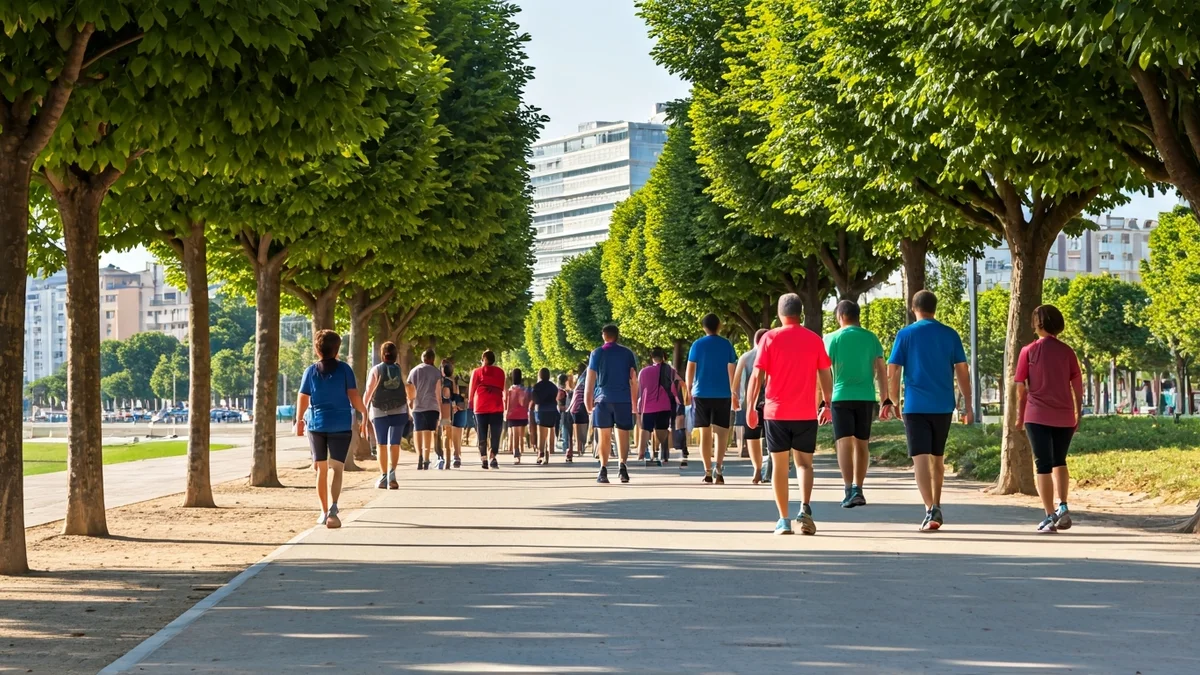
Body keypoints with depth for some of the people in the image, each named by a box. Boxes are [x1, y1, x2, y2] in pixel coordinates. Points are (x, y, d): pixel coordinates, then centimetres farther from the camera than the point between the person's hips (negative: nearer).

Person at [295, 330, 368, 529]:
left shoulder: (311, 371, 2)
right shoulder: (344, 369, -2)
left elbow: (303, 399, 3)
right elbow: (354, 396, -7)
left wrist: (299, 420, 15)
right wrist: (364, 413, 6)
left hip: (316, 424, 2)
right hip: (341, 424, -2)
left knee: (321, 468, 13)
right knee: (336, 467, -6)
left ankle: (324, 512, 19)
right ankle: (333, 507, -28)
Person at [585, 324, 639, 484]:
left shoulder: (597, 353, 5)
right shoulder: (628, 353, 8)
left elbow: (590, 378, 0)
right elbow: (634, 379, 6)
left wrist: (588, 400, 3)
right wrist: (635, 402, 12)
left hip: (603, 398, -1)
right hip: (623, 399, 1)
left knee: (604, 436, 3)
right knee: (623, 435, 4)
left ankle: (603, 469, -4)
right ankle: (622, 465, -13)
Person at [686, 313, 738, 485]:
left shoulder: (697, 345, 2)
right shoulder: (726, 345, 3)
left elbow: (690, 369, 1)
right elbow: (732, 370, 4)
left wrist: (689, 389, 12)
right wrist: (734, 392, 13)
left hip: (701, 394, 0)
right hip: (722, 394, 0)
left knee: (705, 433, 6)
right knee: (721, 432, 0)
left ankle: (708, 471, 3)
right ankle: (719, 467, -19)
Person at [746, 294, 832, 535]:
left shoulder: (770, 338, -3)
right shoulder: (815, 340, 3)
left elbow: (757, 375, -6)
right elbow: (825, 375, 4)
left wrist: (750, 407, -1)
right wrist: (827, 405, 15)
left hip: (776, 412, -1)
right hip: (806, 414, 1)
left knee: (779, 465, 6)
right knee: (804, 463, 8)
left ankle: (784, 520, 3)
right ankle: (805, 508, -15)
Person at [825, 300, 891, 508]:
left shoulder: (833, 338, 0)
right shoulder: (871, 338, 7)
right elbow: (882, 370, 5)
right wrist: (885, 400, 10)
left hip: (841, 396, -3)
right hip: (866, 397, 3)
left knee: (844, 442, -3)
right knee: (862, 443, 13)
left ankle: (849, 490, -15)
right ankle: (858, 489, 15)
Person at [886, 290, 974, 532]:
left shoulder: (906, 335, -1)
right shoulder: (950, 335, 5)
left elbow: (893, 371, -4)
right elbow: (962, 371, 3)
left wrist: (894, 402, 6)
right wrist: (968, 406, 6)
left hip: (916, 406, -3)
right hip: (943, 406, 3)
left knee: (921, 458, -6)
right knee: (938, 457, 18)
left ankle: (931, 511, -19)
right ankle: (936, 508, 25)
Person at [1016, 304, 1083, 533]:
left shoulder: (1029, 351, -3)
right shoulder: (1067, 351, 1)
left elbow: (1021, 387, -2)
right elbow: (1077, 386, 3)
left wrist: (1020, 415, 8)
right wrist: (1078, 414, 13)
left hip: (1038, 416, -2)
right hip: (1064, 417, 2)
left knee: (1043, 466, 2)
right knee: (1059, 461, 20)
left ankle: (1050, 516, -3)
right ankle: (1063, 507, 5)